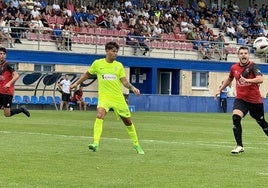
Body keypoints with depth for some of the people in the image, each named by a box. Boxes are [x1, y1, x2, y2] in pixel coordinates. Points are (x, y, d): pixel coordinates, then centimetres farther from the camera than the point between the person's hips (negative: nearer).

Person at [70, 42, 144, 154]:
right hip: (104, 97, -2)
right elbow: (87, 74, 18)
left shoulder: (119, 65, 4)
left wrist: (132, 88, -17)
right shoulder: (97, 63, 2)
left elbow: (124, 81, 1)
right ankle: (96, 143, -33)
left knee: (128, 121, 8)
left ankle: (136, 145, 27)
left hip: (118, 98, 2)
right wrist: (76, 83, 16)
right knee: (100, 115, -29)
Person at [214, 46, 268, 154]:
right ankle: (239, 146, -16)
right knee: (236, 117, -22)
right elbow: (229, 79, 23)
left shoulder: (253, 66, -13)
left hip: (255, 100, -3)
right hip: (240, 99, 3)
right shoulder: (234, 68, 2)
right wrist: (220, 90, 25)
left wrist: (247, 80, -42)